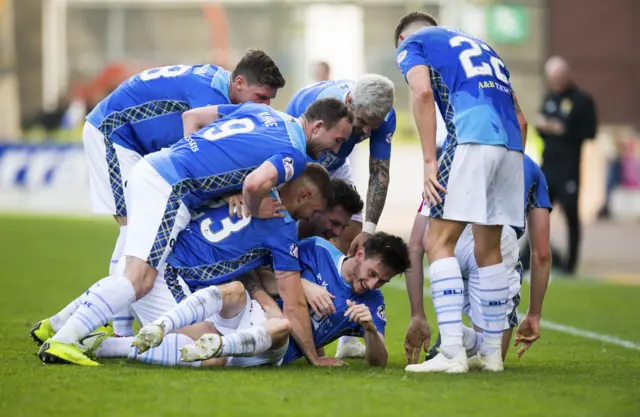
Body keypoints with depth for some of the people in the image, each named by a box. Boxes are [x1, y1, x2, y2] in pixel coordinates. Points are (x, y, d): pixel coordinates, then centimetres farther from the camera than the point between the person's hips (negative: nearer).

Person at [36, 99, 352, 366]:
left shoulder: (261, 111, 19)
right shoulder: (294, 155, -7)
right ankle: (62, 340, -23)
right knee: (139, 281, -15)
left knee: (136, 274, 21)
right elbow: (255, 183, -27)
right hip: (169, 191, -9)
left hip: (150, 167, 10)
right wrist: (254, 214, -5)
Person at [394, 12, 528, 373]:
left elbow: (423, 93, -4)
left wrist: (429, 162, -6)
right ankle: (492, 352, 17)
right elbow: (520, 119, 30)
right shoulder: (479, 45, 35)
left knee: (439, 243, -5)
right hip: (511, 143, 6)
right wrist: (513, 167, 31)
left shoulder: (412, 44, 17)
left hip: (472, 140, -6)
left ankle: (452, 353, -15)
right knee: (489, 249, 15)